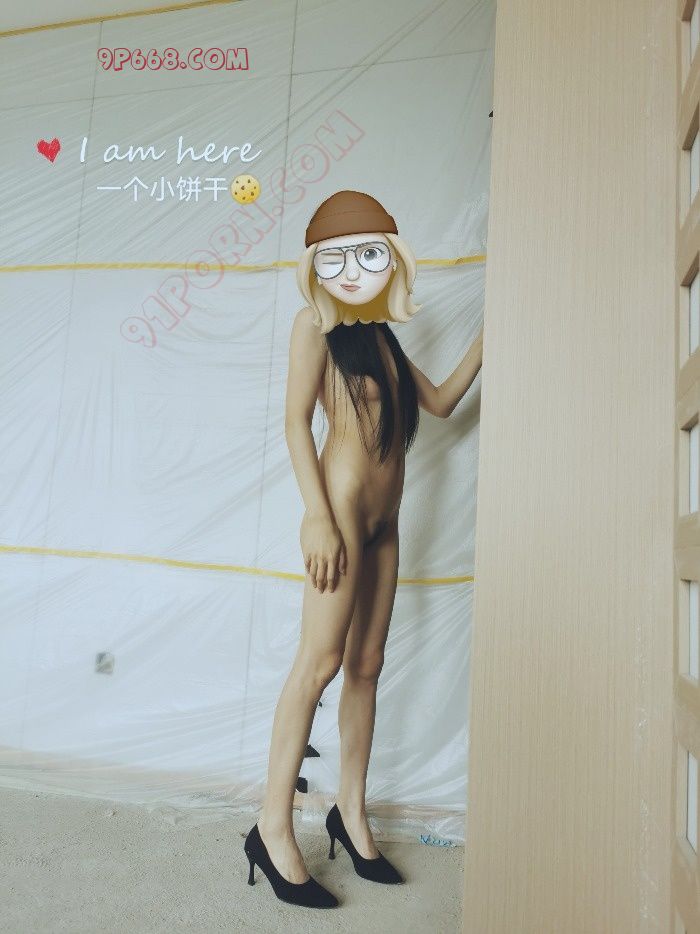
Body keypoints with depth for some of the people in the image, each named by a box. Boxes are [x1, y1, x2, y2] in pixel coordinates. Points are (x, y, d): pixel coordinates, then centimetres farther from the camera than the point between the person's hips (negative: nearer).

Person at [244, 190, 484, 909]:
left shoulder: (383, 337, 20)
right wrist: (317, 514, -17)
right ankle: (273, 827, 2)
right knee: (321, 659, -9)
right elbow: (296, 419, -9)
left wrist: (486, 338, 17)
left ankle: (351, 811, 20)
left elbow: (442, 401, 23)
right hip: (343, 502, -7)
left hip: (383, 519, 7)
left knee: (366, 665, 9)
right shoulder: (317, 322, 1)